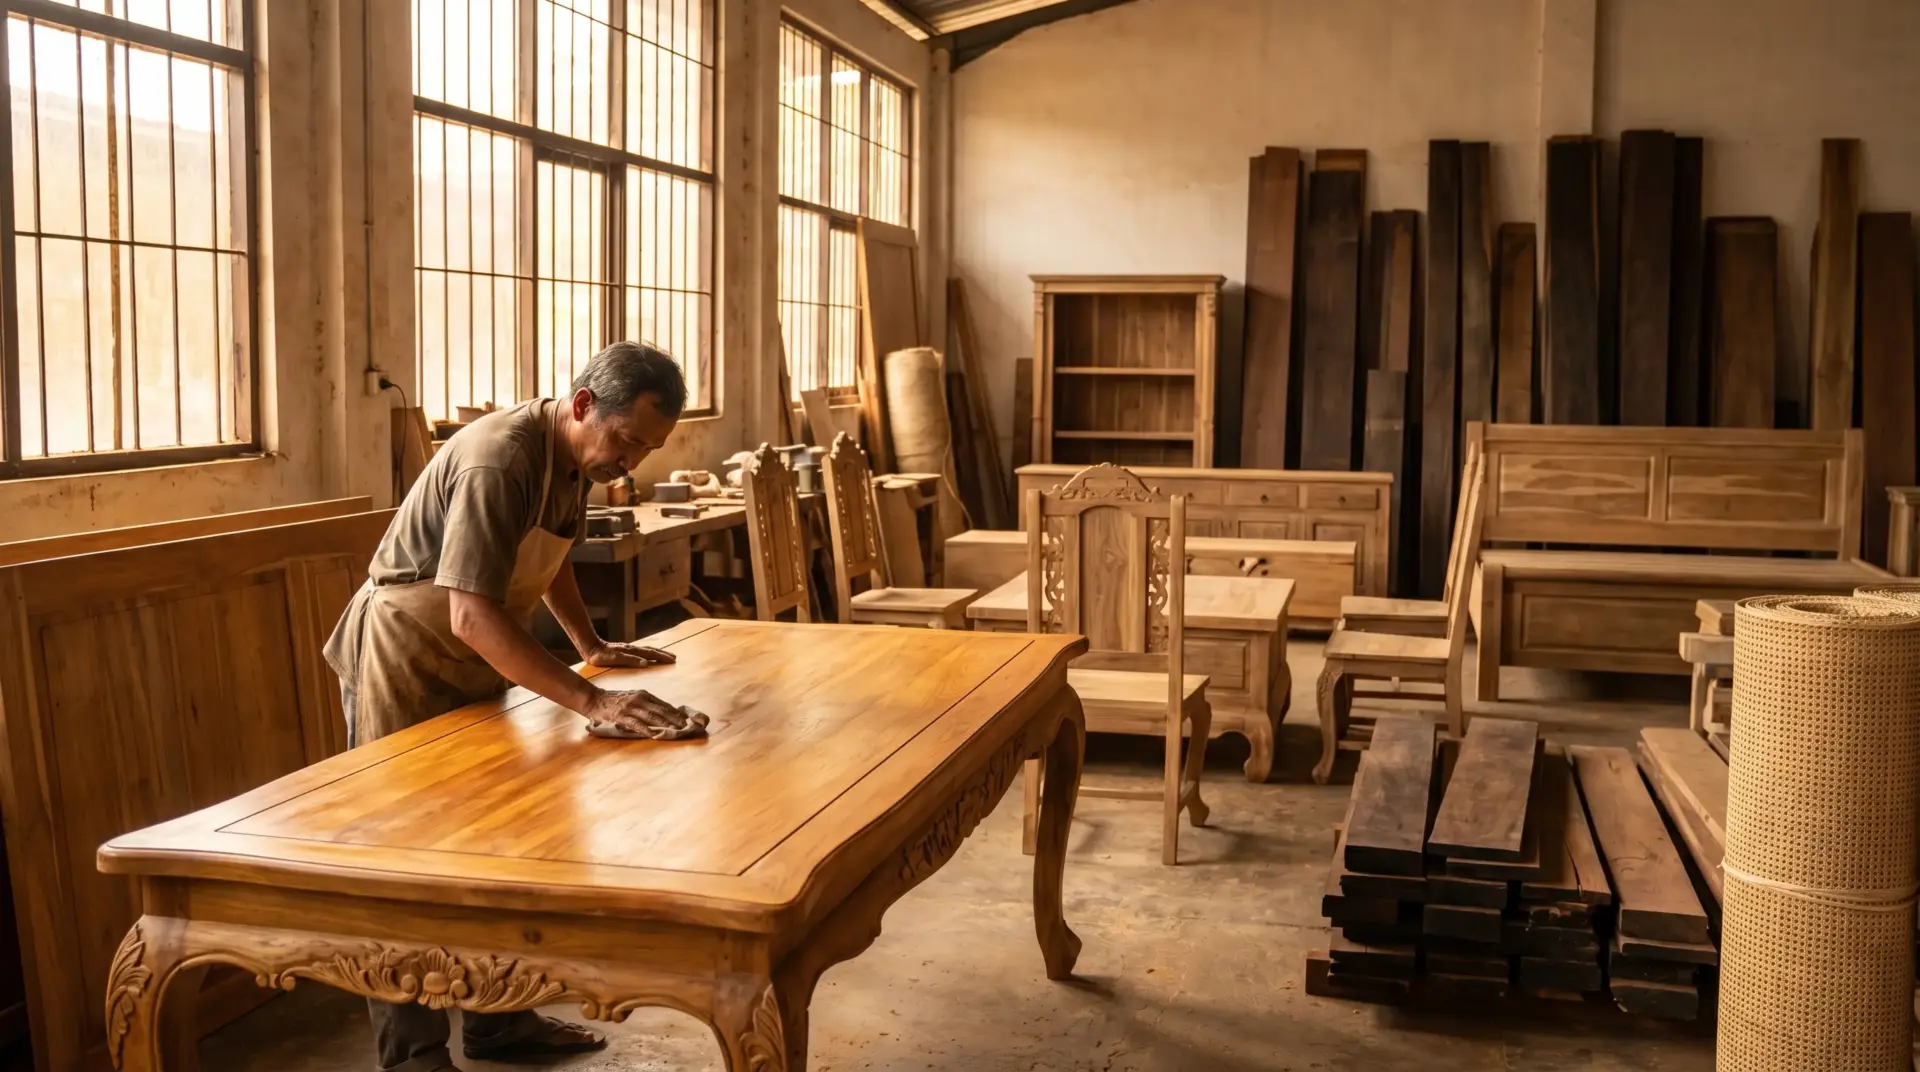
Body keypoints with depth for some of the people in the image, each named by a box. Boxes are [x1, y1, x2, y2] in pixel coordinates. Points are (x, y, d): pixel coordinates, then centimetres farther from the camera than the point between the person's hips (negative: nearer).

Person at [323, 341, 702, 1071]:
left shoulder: (574, 455, -1)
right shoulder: (498, 461, -30)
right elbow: (471, 614, -38)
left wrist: (592, 646, 11)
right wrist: (589, 701, -42)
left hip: (470, 669, 9)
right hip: (404, 662, -9)